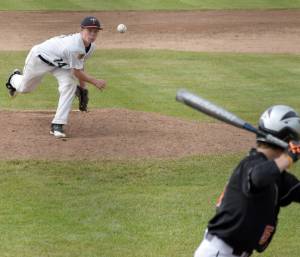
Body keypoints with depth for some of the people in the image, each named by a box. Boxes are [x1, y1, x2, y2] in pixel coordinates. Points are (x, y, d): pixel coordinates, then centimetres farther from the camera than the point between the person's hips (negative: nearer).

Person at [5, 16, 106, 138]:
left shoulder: (91, 46, -16)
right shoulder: (74, 46, -43)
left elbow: (79, 66, 0)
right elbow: (77, 72, -32)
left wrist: (83, 87, 2)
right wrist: (95, 82, -28)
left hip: (60, 63, 6)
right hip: (40, 57, -6)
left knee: (69, 84, -21)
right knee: (24, 87, 18)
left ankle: (57, 125, -16)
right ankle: (14, 78, 58)